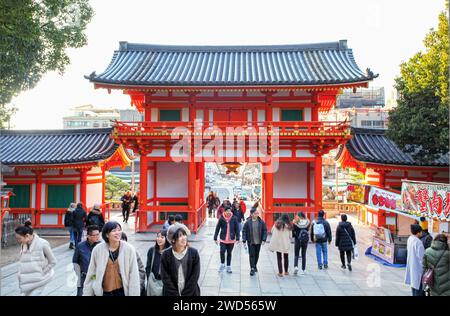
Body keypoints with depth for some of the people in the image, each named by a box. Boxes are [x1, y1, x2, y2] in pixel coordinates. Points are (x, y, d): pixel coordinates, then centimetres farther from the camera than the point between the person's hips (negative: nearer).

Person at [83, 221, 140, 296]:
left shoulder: (129, 249, -10)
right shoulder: (98, 250, -6)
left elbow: (134, 275, -8)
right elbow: (91, 274, 3)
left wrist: (134, 294, -10)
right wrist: (87, 293, 5)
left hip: (122, 290, -1)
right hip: (103, 291, 1)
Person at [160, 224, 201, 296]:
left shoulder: (194, 253, -7)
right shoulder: (166, 255, -6)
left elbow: (195, 276, -7)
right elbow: (165, 278, -6)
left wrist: (185, 294, -10)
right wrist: (175, 294, -11)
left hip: (191, 293, 0)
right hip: (171, 294, 0)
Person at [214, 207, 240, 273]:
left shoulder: (234, 218, -5)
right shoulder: (221, 218, -6)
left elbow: (237, 229, 1)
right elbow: (217, 228, -1)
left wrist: (237, 238, -2)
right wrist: (215, 238, -1)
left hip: (231, 240, 1)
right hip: (223, 239, -1)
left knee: (229, 253, 11)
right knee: (222, 251, -10)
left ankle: (228, 267, 25)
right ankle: (222, 264, 16)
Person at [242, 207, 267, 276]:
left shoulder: (261, 222, -5)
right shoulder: (247, 222, -10)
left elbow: (265, 231, 1)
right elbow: (244, 231, -5)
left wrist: (263, 240, -7)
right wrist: (244, 240, -9)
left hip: (258, 242, 3)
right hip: (251, 242, -3)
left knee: (257, 255, 16)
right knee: (252, 255, -5)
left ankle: (254, 266, 37)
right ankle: (252, 269, 3)